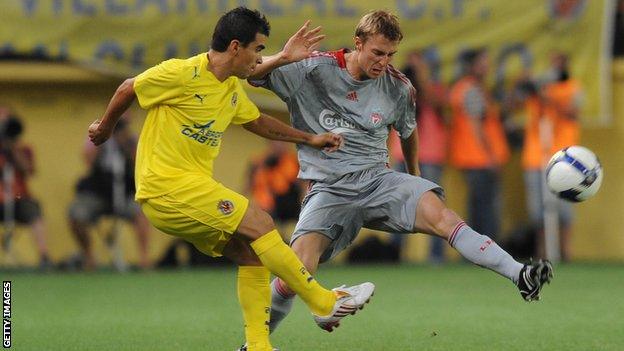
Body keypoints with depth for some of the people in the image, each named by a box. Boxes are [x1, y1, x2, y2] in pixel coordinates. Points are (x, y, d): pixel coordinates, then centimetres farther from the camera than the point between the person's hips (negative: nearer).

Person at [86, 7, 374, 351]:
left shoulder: (233, 89, 11)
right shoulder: (183, 74, -15)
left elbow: (257, 121, 30)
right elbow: (127, 90, -2)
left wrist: (309, 139, 28)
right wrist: (104, 128, 14)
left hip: (192, 187, 9)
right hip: (165, 185, -9)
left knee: (250, 253, 2)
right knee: (259, 223, -15)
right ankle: (325, 302, -9)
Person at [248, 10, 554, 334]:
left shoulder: (398, 87, 4)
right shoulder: (312, 70, -7)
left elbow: (407, 131, 25)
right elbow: (250, 72, -8)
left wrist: (414, 176, 34)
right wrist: (283, 59, -26)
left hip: (378, 180, 3)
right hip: (329, 190, -2)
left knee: (440, 215, -26)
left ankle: (520, 275, -32)